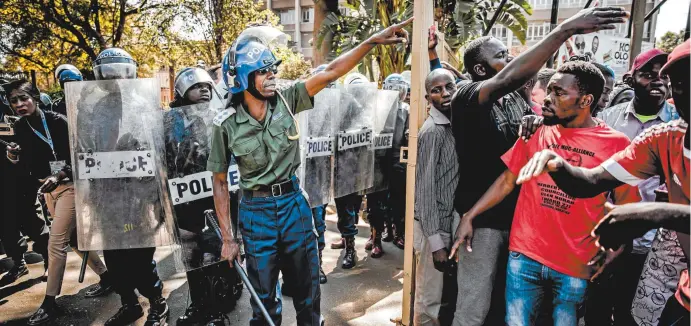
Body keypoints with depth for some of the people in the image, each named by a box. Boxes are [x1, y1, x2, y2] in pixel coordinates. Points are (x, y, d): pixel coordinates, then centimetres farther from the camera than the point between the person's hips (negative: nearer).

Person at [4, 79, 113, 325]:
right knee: (73, 239, 14)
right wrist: (15, 159, -10)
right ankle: (106, 277, 28)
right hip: (48, 189, 8)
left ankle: (49, 303, 1)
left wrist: (58, 176, -27)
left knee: (56, 243, -8)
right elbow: (31, 164, 9)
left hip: (69, 185, -7)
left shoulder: (57, 121, -13)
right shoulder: (20, 128, 5)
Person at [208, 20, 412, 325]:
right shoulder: (226, 124, -10)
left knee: (308, 285, 17)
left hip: (294, 203, 2)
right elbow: (220, 182, -3)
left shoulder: (286, 101, -7)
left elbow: (331, 72, -12)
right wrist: (227, 238, -4)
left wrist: (373, 40, -21)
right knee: (264, 295, 13)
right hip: (256, 211, -2)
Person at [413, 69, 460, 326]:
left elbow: (448, 181, 10)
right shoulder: (432, 131, -17)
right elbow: (425, 190, -19)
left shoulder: (450, 125, 8)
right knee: (429, 300, 5)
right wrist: (436, 242, -21)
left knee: (434, 295, 20)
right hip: (433, 227, -8)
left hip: (446, 222, 8)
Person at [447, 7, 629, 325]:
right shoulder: (466, 98, -14)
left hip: (514, 216, 7)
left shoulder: (516, 100, 8)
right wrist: (565, 29, -35)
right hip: (481, 219, -7)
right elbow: (509, 78, -33)